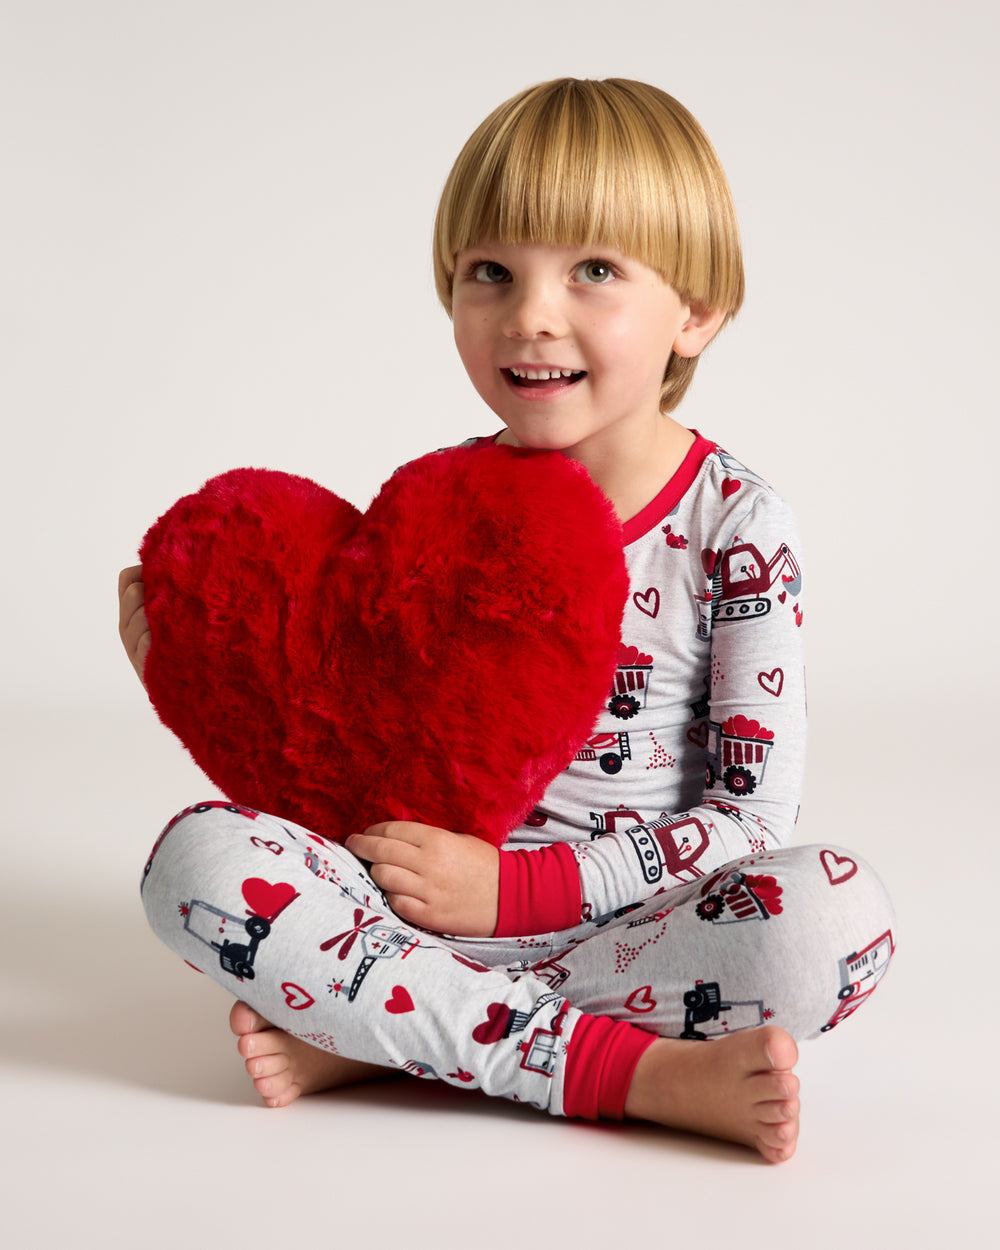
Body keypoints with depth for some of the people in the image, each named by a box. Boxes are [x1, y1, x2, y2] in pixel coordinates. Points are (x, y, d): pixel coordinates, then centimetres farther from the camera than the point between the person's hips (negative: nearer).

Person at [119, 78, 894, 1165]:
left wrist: (513, 885, -16)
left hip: (628, 919, -2)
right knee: (197, 856, -23)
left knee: (841, 914, -31)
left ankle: (380, 1037, -23)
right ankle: (643, 1068, -27)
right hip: (431, 904, 2)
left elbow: (752, 818, -8)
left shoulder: (736, 525, -6)